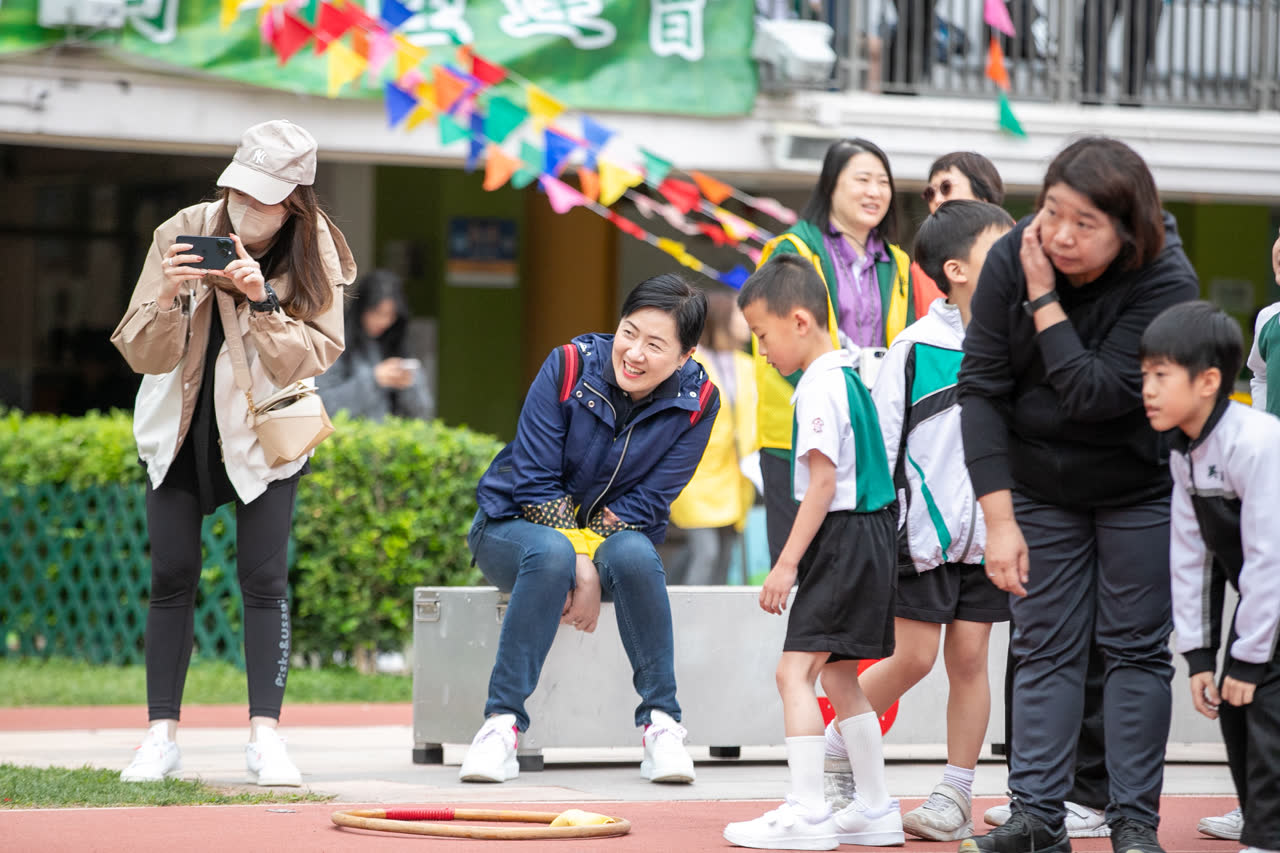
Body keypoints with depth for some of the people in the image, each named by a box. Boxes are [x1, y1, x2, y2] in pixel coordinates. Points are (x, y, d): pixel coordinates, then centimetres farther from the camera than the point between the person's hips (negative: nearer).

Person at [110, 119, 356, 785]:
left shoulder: (314, 254, -12)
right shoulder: (182, 233, -13)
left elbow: (315, 356, -20)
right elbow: (143, 354, -12)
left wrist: (263, 301, -32)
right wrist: (167, 297, -31)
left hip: (263, 436, -1)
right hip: (179, 430, 1)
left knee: (264, 579, -9)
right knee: (172, 575, -2)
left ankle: (264, 736, -7)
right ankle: (161, 736, 2)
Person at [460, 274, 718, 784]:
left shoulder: (696, 402, -11)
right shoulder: (570, 367, -16)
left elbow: (646, 503, -11)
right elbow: (535, 480, -16)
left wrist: (593, 573, -22)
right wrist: (581, 566, -25)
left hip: (614, 533, 1)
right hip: (515, 526, -1)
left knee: (635, 556, -34)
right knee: (551, 555, -37)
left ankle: (661, 723, -26)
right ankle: (502, 722, -32)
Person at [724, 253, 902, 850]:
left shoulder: (819, 387, -14)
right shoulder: (847, 376, 15)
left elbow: (823, 480, -20)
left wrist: (789, 561, -19)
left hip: (842, 537, -10)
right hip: (867, 539, 10)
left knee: (795, 671, -12)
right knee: (837, 677, 16)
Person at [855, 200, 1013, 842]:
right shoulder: (917, 347, -9)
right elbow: (880, 441, -5)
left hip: (985, 534, 4)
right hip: (920, 531, -4)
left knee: (969, 658, 5)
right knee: (912, 657, -3)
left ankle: (955, 795, 13)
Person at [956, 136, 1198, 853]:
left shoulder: (1166, 281, -26)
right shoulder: (1011, 260, -18)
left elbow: (1095, 395, -32)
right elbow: (981, 389, -16)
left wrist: (1045, 298, -33)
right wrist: (999, 519, -20)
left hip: (1139, 484, -2)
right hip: (1040, 484, 2)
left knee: (1136, 648, 2)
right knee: (1045, 649, 2)